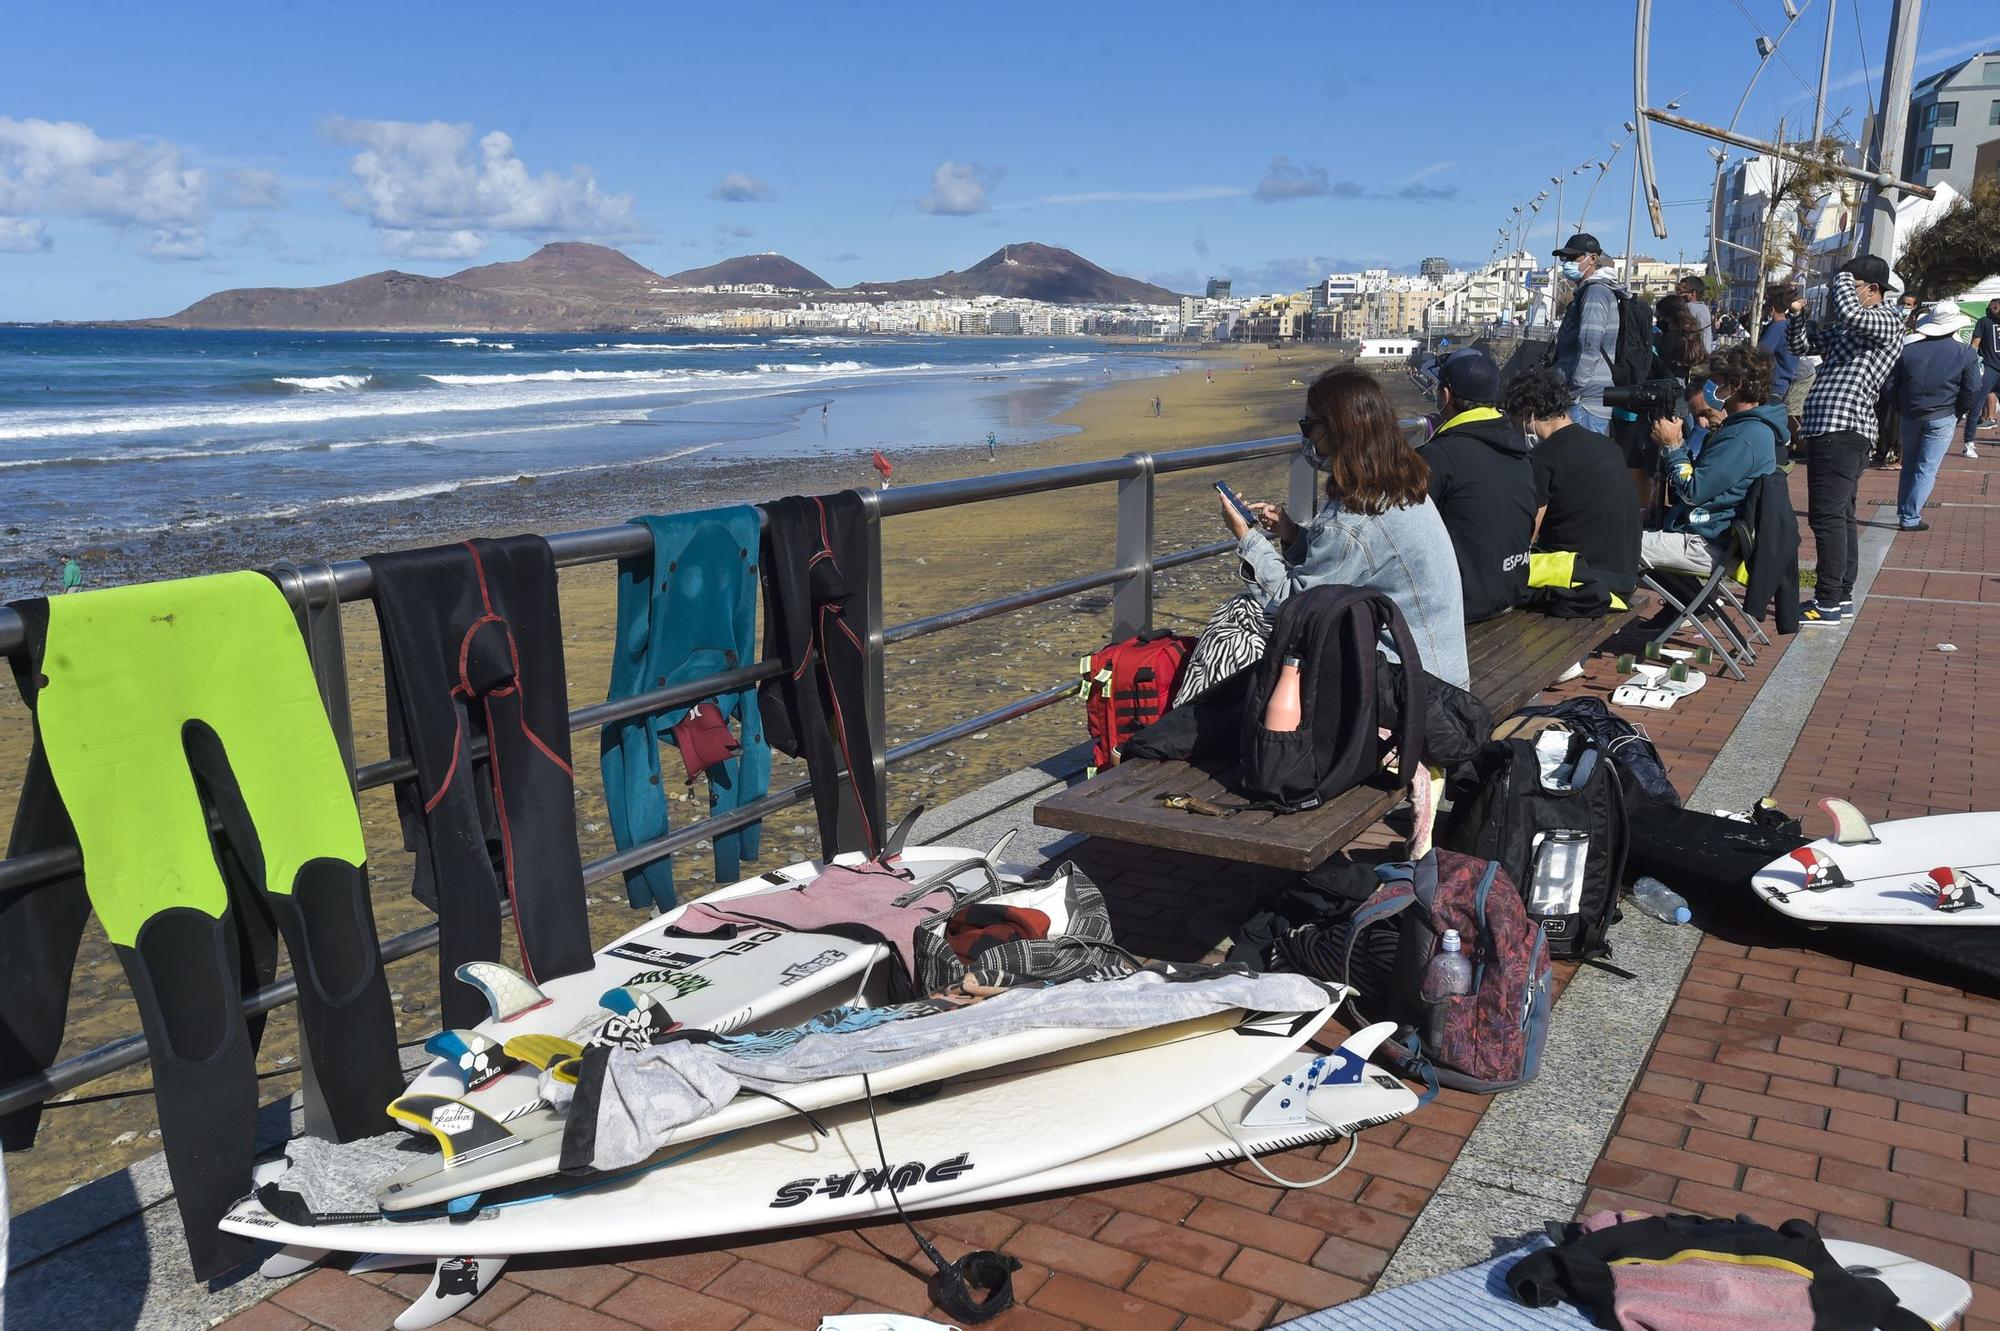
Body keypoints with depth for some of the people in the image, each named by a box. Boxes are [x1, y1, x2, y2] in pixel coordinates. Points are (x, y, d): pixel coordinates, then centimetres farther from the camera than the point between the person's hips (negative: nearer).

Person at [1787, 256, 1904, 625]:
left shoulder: (1887, 321, -6)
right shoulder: (1843, 327, 20)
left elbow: (1850, 312, -26)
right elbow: (1801, 344, 28)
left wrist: (1843, 278, -7)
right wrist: (1798, 315, 8)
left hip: (1841, 429, -10)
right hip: (1828, 428, 10)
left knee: (1827, 515, -12)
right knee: (1840, 515, 14)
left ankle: (1828, 603, -10)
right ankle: (1842, 595, 22)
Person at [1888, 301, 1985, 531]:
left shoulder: (1908, 349, 0)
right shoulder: (1966, 354, -6)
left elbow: (1891, 384, 3)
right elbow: (1972, 392, -5)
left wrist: (1899, 410, 15)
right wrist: (1958, 414, 9)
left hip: (1909, 415, 3)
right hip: (1942, 418, -3)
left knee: (1909, 465, 18)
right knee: (1926, 469, 2)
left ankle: (1903, 512, 21)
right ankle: (1910, 518, -1)